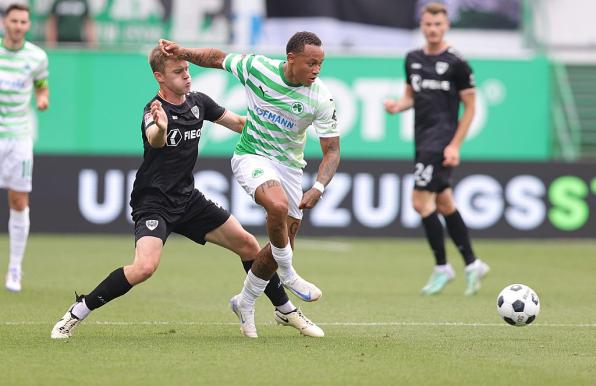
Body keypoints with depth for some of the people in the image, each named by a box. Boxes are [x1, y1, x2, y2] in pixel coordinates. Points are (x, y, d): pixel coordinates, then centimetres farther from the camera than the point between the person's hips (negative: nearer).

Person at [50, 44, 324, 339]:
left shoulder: (198, 102, 2)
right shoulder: (155, 110, -20)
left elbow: (238, 123, 18)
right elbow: (154, 140, -45)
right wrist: (160, 128, -68)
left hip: (188, 199, 7)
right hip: (154, 202, -7)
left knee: (248, 245, 7)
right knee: (144, 267, -28)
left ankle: (286, 311, 27)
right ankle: (76, 314, -14)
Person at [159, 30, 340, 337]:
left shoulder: (321, 99, -14)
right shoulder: (257, 68, -16)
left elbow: (332, 151, -9)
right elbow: (217, 58, 3)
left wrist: (318, 188, -23)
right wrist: (182, 53, -12)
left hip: (289, 165, 3)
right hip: (251, 156, -3)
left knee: (283, 244, 5)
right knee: (278, 206, -34)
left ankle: (245, 303, 30)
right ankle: (288, 275, -11)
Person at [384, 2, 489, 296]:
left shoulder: (456, 63, -8)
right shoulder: (413, 59, 11)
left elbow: (470, 107, -5)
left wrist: (455, 145, -12)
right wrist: (397, 106, -2)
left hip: (441, 140, -7)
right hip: (422, 140, 7)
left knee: (421, 201, -14)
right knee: (444, 204, 12)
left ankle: (442, 267, -2)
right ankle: (472, 264, 22)